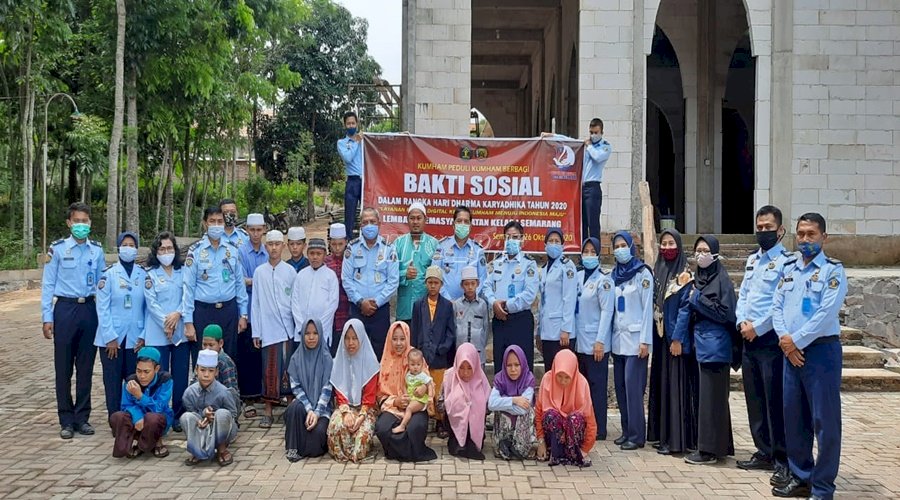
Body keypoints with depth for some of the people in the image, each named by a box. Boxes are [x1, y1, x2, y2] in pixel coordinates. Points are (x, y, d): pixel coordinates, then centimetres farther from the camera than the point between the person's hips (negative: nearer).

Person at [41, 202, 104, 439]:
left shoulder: (97, 250, 6)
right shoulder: (57, 249, -3)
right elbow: (48, 285, -1)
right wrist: (47, 318, -5)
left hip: (89, 309, 3)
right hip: (65, 308, -2)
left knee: (86, 367, 8)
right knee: (63, 367, 4)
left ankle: (82, 417, 19)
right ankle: (66, 421, 13)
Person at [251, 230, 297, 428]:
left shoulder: (290, 271, 4)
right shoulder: (259, 272, 6)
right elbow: (256, 304, 7)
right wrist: (256, 332, 4)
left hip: (287, 328, 0)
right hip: (268, 328, 1)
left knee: (288, 368, 0)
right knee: (269, 370, 2)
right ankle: (268, 411, 10)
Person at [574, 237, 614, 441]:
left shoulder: (603, 280, -8)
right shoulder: (578, 277, 10)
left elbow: (607, 311, -11)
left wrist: (600, 341, -15)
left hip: (595, 342, -6)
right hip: (579, 341, 6)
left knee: (596, 386, 0)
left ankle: (599, 430, 7)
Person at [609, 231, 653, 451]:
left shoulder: (642, 273, -4)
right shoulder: (614, 275, 12)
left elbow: (647, 308, -8)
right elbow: (610, 307, 13)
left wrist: (645, 340, -13)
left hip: (635, 338, -6)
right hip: (618, 338, 6)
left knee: (633, 386, -8)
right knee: (620, 386, 7)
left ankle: (637, 435, -3)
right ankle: (626, 431, 16)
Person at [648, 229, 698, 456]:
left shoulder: (684, 275, -7)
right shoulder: (657, 271, 11)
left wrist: (678, 339, -17)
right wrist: (651, 335, 8)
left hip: (676, 337, -7)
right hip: (659, 336, 7)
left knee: (676, 384, -5)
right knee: (660, 383, 10)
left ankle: (676, 439, -2)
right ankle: (662, 434, 17)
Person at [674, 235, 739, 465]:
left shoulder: (722, 280, -8)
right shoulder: (698, 279, 12)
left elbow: (724, 313, -14)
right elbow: (686, 309, 13)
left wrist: (698, 298, -12)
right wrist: (679, 337, 4)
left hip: (716, 347, -8)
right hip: (701, 345, 8)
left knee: (711, 396, -5)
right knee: (707, 395, 12)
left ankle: (709, 449, 0)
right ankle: (720, 445, 21)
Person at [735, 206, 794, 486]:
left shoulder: (787, 261, -9)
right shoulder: (752, 260, 16)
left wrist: (757, 327, -14)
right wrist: (742, 322, -2)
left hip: (772, 340, -8)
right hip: (748, 340, 8)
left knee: (776, 402, -5)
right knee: (754, 399, 12)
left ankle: (784, 460, 2)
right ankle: (764, 453, 23)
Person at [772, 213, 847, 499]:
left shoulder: (833, 270, -5)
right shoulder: (789, 271, 14)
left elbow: (827, 312, -15)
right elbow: (777, 308, 9)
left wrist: (796, 340, -12)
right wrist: (784, 339, -7)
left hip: (821, 350, -6)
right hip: (791, 351, 6)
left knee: (824, 421, -2)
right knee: (794, 417, 12)